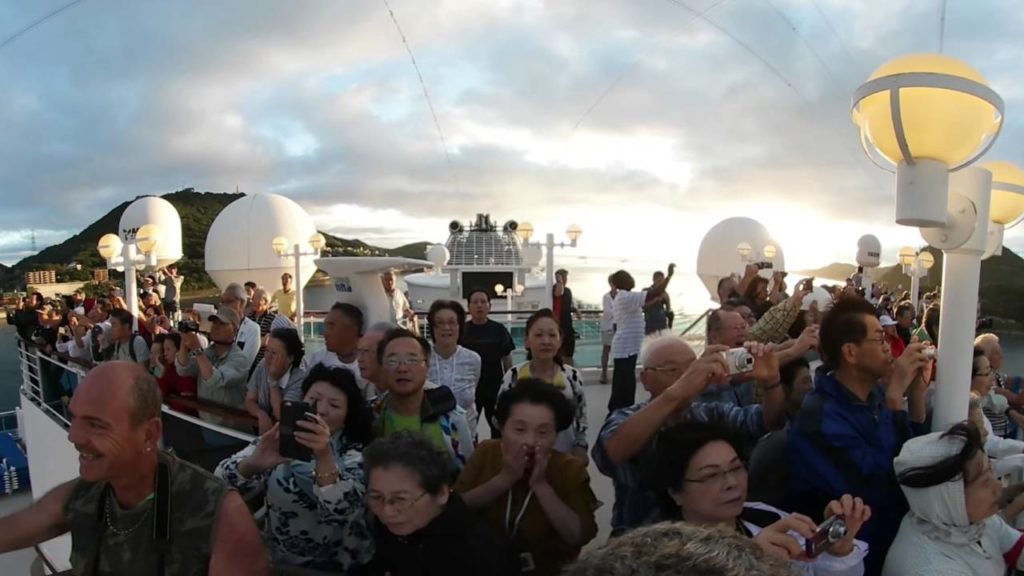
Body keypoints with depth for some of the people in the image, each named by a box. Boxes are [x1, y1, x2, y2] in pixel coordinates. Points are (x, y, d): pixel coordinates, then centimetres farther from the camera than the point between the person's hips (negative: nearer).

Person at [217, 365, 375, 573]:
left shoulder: (355, 455, -5)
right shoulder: (279, 441, 2)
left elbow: (341, 510, -21)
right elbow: (220, 481, -11)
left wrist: (324, 456, -34)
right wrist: (253, 463, -30)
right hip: (278, 562, 2)